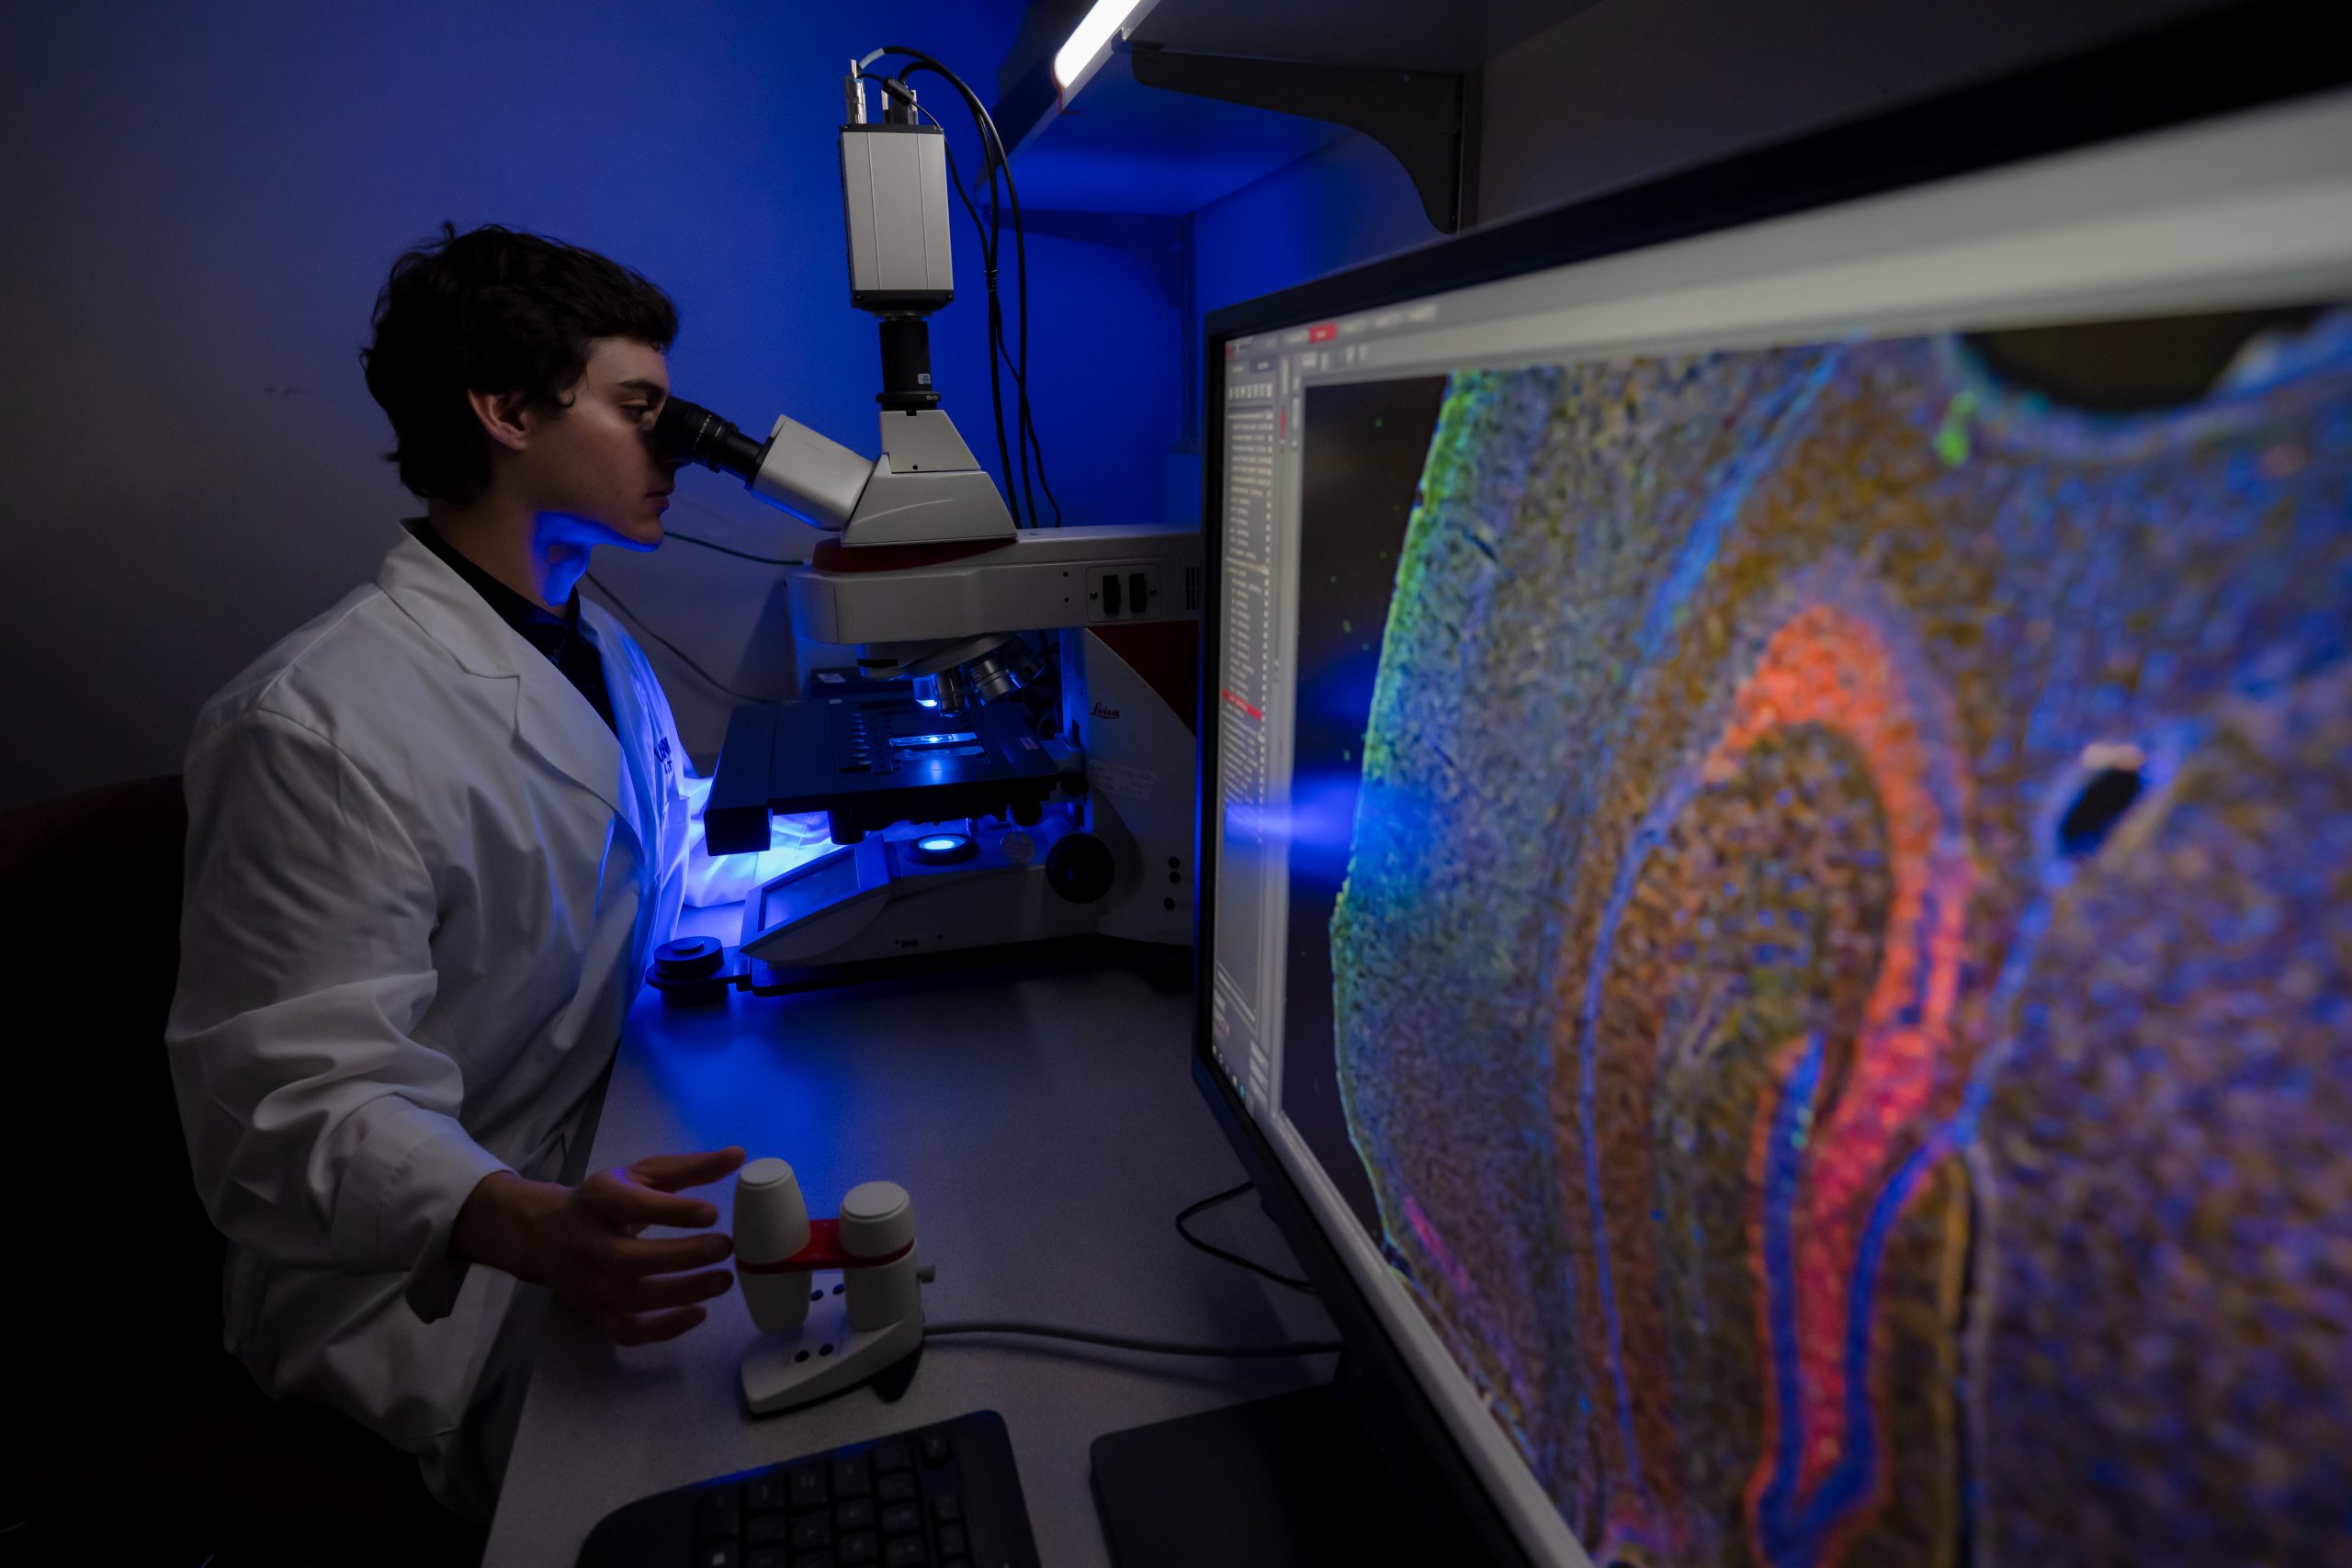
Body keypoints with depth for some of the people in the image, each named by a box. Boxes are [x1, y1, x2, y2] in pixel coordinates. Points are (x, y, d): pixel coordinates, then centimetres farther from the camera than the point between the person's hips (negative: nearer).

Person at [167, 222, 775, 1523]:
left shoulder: (600, 651, 8)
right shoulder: (320, 726, -21)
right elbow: (299, 1105, -23)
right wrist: (537, 1229, -40)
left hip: (600, 1173, 8)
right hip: (443, 1294, -7)